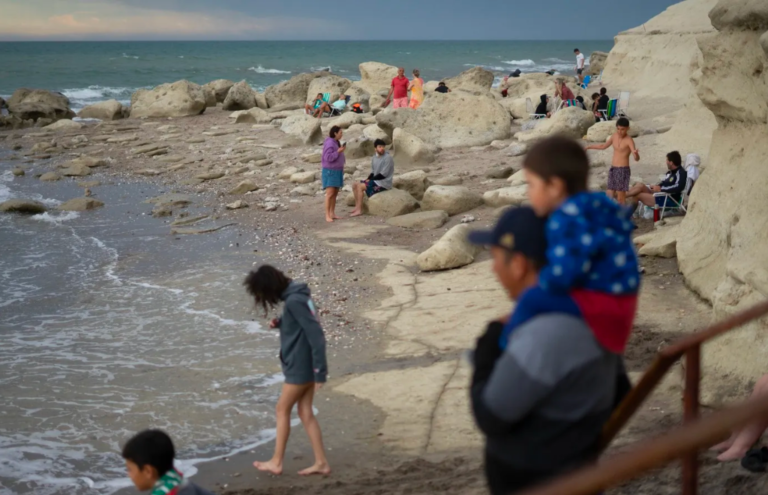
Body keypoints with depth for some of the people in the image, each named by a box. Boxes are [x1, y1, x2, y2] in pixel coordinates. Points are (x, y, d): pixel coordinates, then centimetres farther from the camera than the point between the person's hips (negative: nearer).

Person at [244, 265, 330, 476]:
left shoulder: (294, 301, -23)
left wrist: (320, 371, -24)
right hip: (305, 365, 9)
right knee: (306, 413, 12)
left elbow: (316, 335, -25)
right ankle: (321, 462, 15)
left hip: (300, 367, -9)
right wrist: (280, 323, 2)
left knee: (282, 410, 5)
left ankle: (276, 462, 17)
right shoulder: (295, 295, 7)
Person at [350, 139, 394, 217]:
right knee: (355, 185, 2)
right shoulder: (374, 157, 9)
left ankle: (359, 210, -18)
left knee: (360, 186, -20)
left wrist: (370, 179, -13)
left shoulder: (388, 158, -16)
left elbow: (383, 175, -19)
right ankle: (357, 207, 1)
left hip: (384, 183, -9)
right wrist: (367, 179, -5)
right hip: (376, 181, 9)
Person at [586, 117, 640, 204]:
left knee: (621, 198, -6)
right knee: (610, 196, 5)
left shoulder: (629, 140, -13)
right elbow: (604, 146, 27)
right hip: (613, 170, 7)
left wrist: (636, 154, -47)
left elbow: (637, 159, -24)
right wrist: (589, 146, 34)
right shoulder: (615, 136, 8)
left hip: (623, 170, -7)